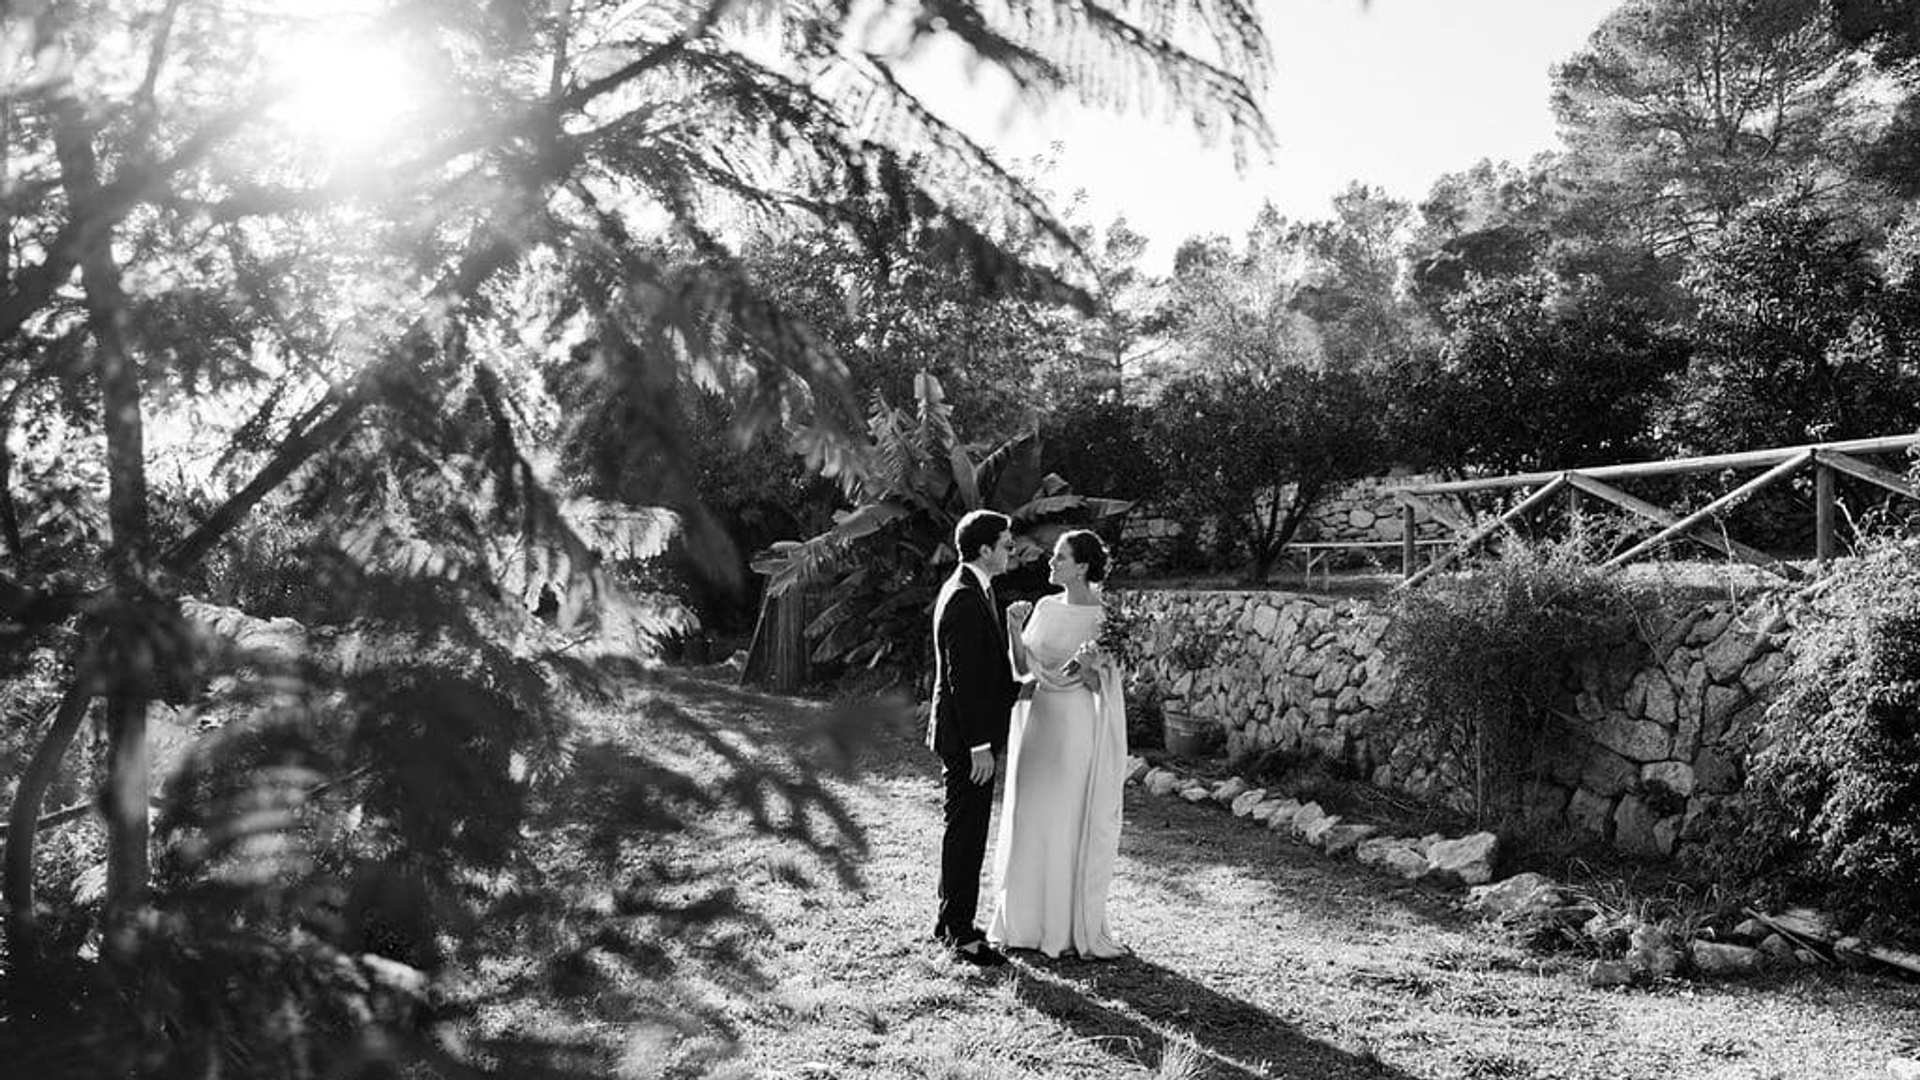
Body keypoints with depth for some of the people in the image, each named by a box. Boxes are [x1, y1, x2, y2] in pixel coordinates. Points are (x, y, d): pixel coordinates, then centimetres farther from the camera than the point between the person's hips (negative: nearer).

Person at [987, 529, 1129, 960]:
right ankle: (1024, 921, 20)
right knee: (1029, 819, 9)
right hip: (1036, 719, 5)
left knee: (1074, 824, 1)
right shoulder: (1045, 607, 7)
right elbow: (1022, 669, 4)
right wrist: (1014, 629, -10)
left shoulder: (1104, 617, -7)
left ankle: (1079, 927, 14)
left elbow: (1098, 686, -9)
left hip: (1076, 726, -5)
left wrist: (1087, 668, -29)